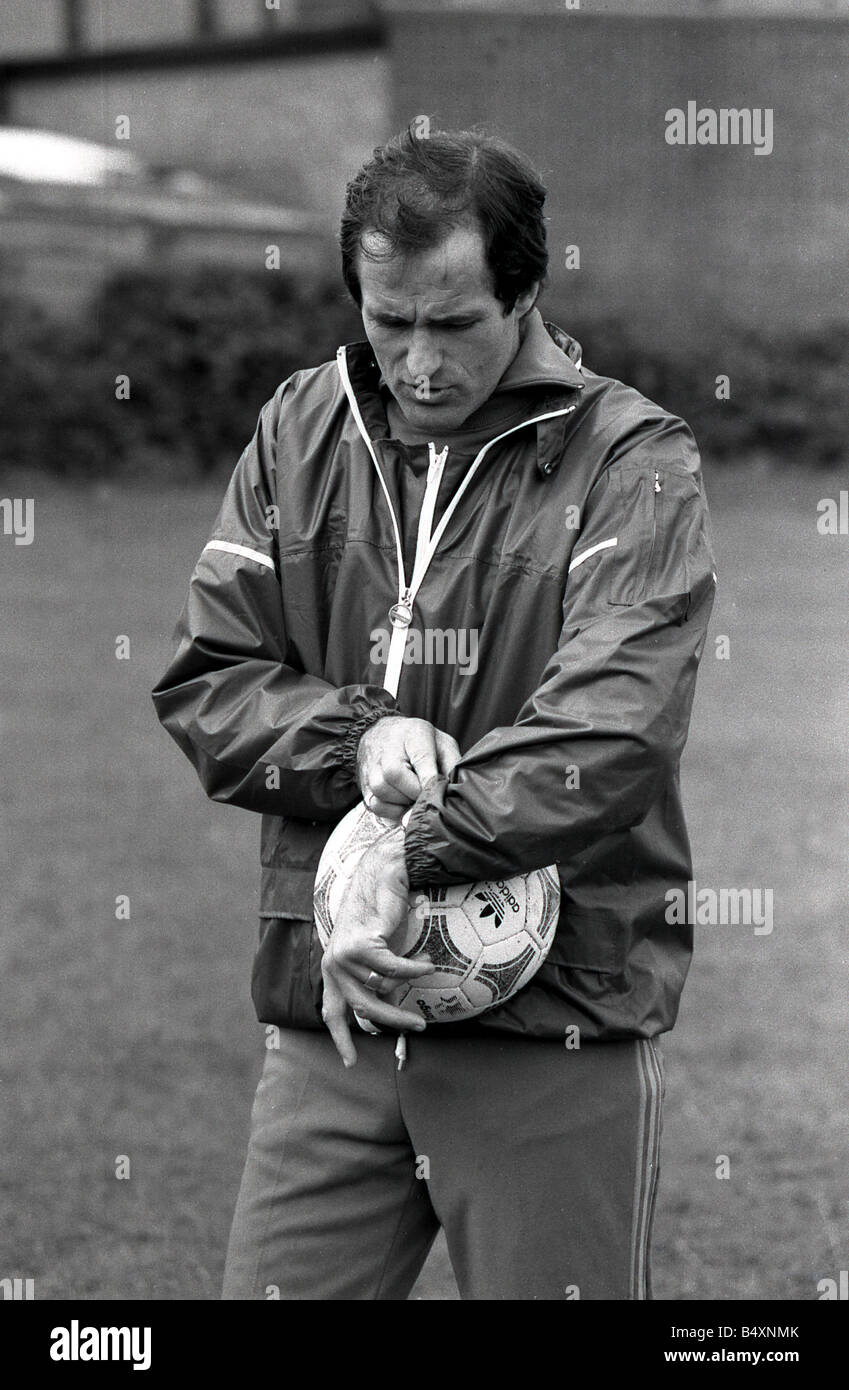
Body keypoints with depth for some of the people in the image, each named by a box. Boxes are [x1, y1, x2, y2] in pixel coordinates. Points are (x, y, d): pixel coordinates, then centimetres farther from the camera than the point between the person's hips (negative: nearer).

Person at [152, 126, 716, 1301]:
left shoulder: (632, 462, -5)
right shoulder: (300, 435, 9)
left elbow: (611, 728, -18)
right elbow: (201, 685, 7)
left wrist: (416, 856, -25)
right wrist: (352, 734, -12)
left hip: (559, 1019, -3)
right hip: (326, 1009, 4)